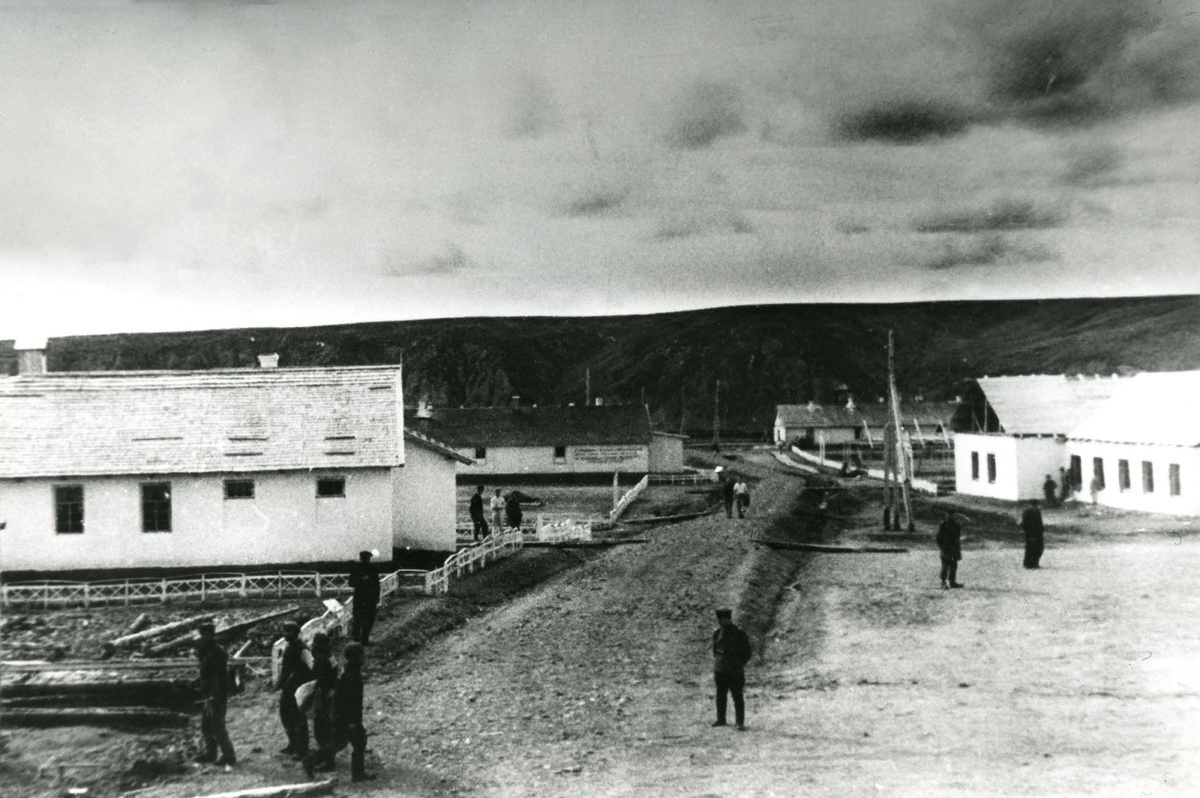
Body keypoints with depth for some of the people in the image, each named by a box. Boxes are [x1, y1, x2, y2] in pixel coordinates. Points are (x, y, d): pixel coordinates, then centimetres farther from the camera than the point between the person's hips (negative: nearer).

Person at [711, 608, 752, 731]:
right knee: (720, 695, 9)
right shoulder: (717, 634, 7)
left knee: (737, 696, -2)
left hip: (735, 671, -4)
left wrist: (738, 665, -5)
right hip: (720, 670, 5)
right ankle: (721, 719, 20)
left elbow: (747, 652, 0)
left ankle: (740, 723, 2)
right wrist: (716, 663, 8)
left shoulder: (739, 634, -6)